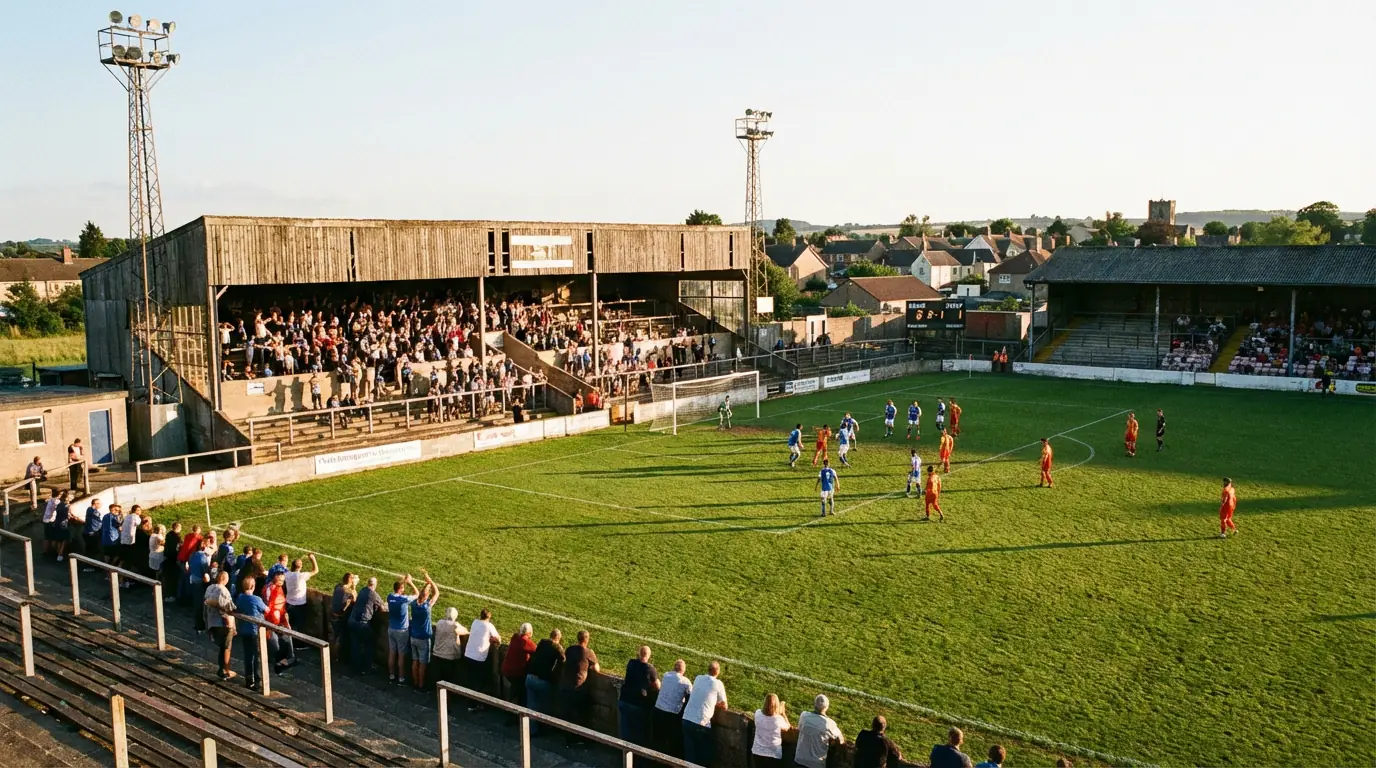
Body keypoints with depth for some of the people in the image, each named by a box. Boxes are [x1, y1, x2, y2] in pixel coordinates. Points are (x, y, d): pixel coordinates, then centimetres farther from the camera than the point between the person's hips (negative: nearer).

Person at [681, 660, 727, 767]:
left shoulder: (698, 678, 10)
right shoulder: (718, 684, -3)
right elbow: (724, 706, 4)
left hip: (686, 720, 4)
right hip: (701, 724, -4)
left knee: (689, 754, 12)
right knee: (705, 754, 16)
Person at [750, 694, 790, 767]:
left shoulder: (758, 714, -12)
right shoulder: (778, 719, -21)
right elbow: (787, 728, 2)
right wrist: (782, 712, 8)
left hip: (757, 753, 3)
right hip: (773, 755, -3)